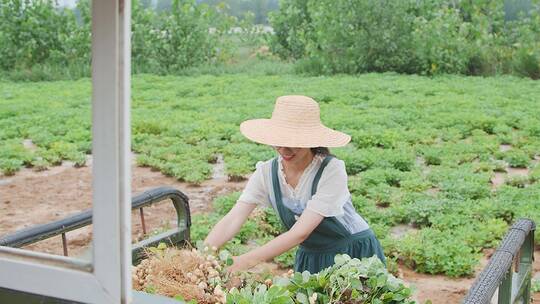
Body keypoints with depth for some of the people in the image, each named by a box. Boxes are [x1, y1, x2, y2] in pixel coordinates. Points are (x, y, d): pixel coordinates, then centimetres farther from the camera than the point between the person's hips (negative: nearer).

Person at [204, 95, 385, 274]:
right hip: (310, 259, 3)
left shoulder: (331, 171, -24)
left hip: (356, 254, -3)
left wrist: (248, 260, -39)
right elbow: (233, 219, -18)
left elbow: (301, 232, -30)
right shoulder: (267, 173, -11)